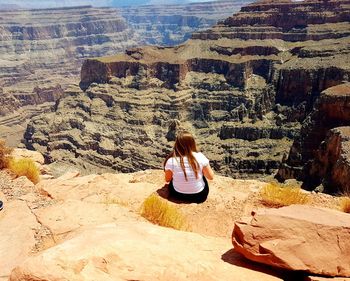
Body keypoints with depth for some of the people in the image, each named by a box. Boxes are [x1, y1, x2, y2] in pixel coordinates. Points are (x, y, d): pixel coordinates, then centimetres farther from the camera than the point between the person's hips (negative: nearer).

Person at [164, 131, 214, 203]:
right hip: (199, 196, 0)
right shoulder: (200, 157, -19)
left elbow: (167, 179, -3)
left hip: (178, 195, 0)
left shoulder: (171, 161, -20)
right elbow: (211, 177, -7)